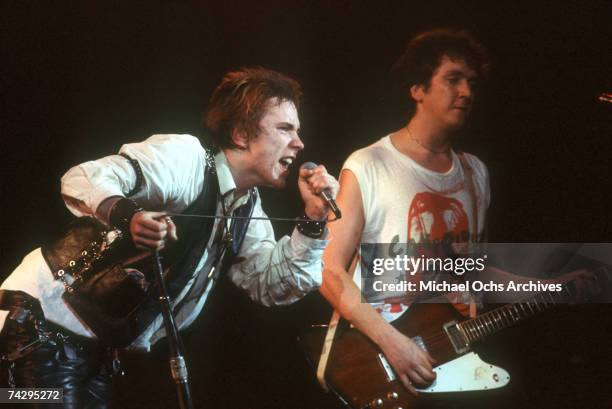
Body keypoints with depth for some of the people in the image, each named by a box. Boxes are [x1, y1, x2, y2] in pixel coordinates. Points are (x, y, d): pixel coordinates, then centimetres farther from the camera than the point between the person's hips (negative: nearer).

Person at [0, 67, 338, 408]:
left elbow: (275, 286, 2)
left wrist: (314, 218, -9)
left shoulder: (247, 209, 7)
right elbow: (83, 179, -28)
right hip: (48, 319, -8)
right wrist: (129, 217, -48)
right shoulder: (184, 157, -18)